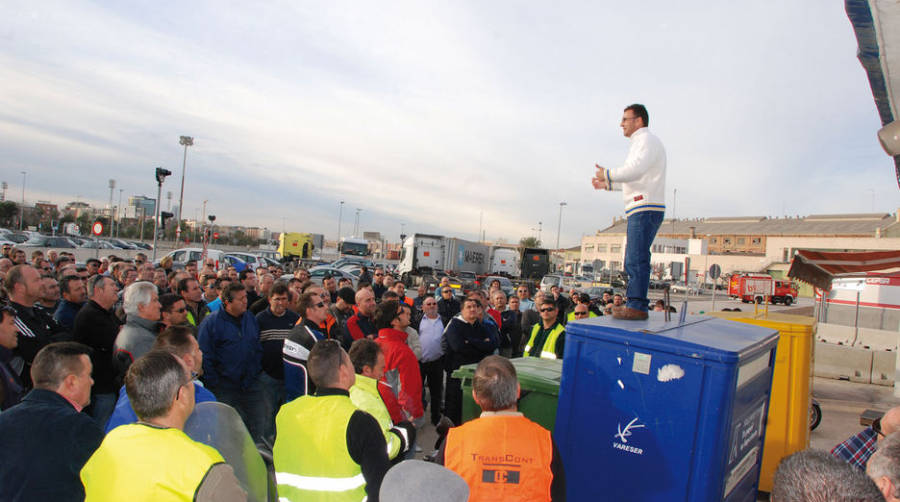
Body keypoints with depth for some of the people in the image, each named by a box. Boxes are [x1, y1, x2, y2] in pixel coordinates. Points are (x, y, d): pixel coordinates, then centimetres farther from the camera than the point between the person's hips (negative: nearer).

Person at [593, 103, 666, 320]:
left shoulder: (647, 140, -4)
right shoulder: (640, 142, 27)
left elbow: (634, 170, -20)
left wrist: (607, 174, -6)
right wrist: (607, 184, 30)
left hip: (645, 208, -10)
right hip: (640, 211, 10)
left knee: (637, 259, -14)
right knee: (633, 261, 9)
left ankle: (637, 306, -15)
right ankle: (635, 306, 12)